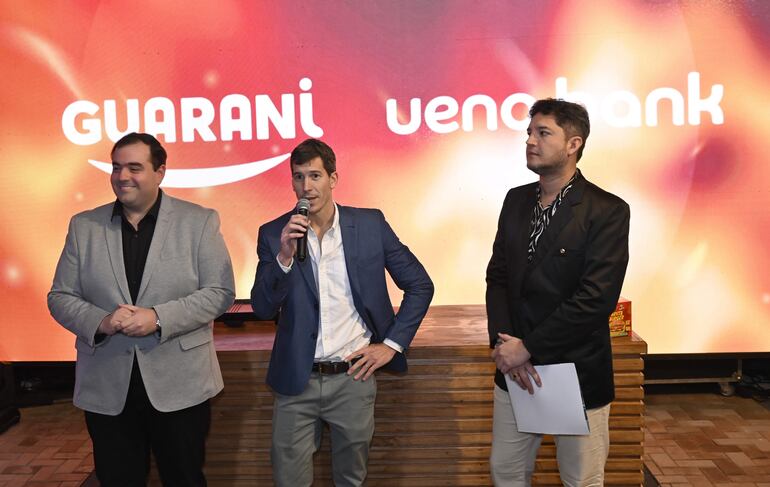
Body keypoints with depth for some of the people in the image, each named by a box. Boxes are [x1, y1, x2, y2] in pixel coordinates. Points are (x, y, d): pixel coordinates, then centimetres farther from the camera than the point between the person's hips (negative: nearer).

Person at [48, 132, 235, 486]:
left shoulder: (199, 221, -2)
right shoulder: (83, 226, 6)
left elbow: (220, 292, -7)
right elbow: (60, 297, 6)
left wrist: (158, 318, -18)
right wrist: (100, 321, -14)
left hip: (180, 386, -2)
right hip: (106, 389, 3)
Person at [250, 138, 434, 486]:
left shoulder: (370, 224, -3)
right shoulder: (274, 234, -2)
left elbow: (420, 285, 3)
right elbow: (262, 309, -6)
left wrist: (392, 343, -3)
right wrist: (284, 256, -21)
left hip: (353, 376, 0)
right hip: (296, 381, 0)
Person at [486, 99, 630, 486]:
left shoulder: (607, 211, -13)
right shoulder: (516, 200, 6)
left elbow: (597, 299, -20)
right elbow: (497, 277, 5)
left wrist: (528, 348, -17)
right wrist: (503, 344, -10)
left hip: (578, 371, -5)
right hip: (515, 367, 5)